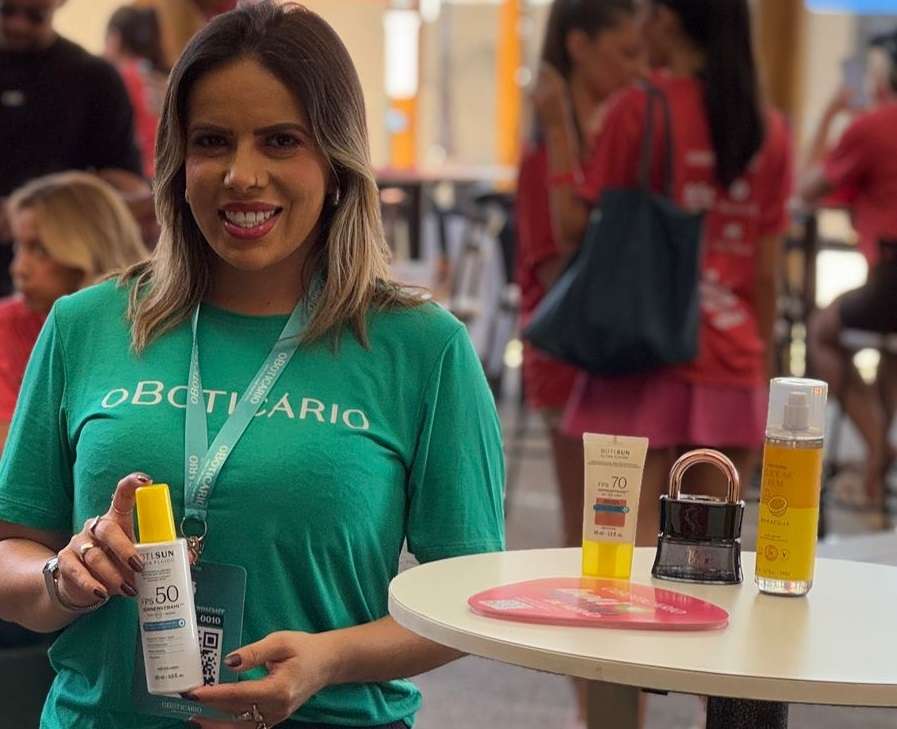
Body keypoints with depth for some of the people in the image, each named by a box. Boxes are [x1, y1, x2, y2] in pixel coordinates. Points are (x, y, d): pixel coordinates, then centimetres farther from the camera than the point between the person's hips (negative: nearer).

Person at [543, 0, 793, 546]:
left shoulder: (640, 108, -8)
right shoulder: (770, 129, 6)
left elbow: (572, 230, -5)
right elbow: (767, 272, 8)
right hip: (733, 360, 4)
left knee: (634, 537, -2)